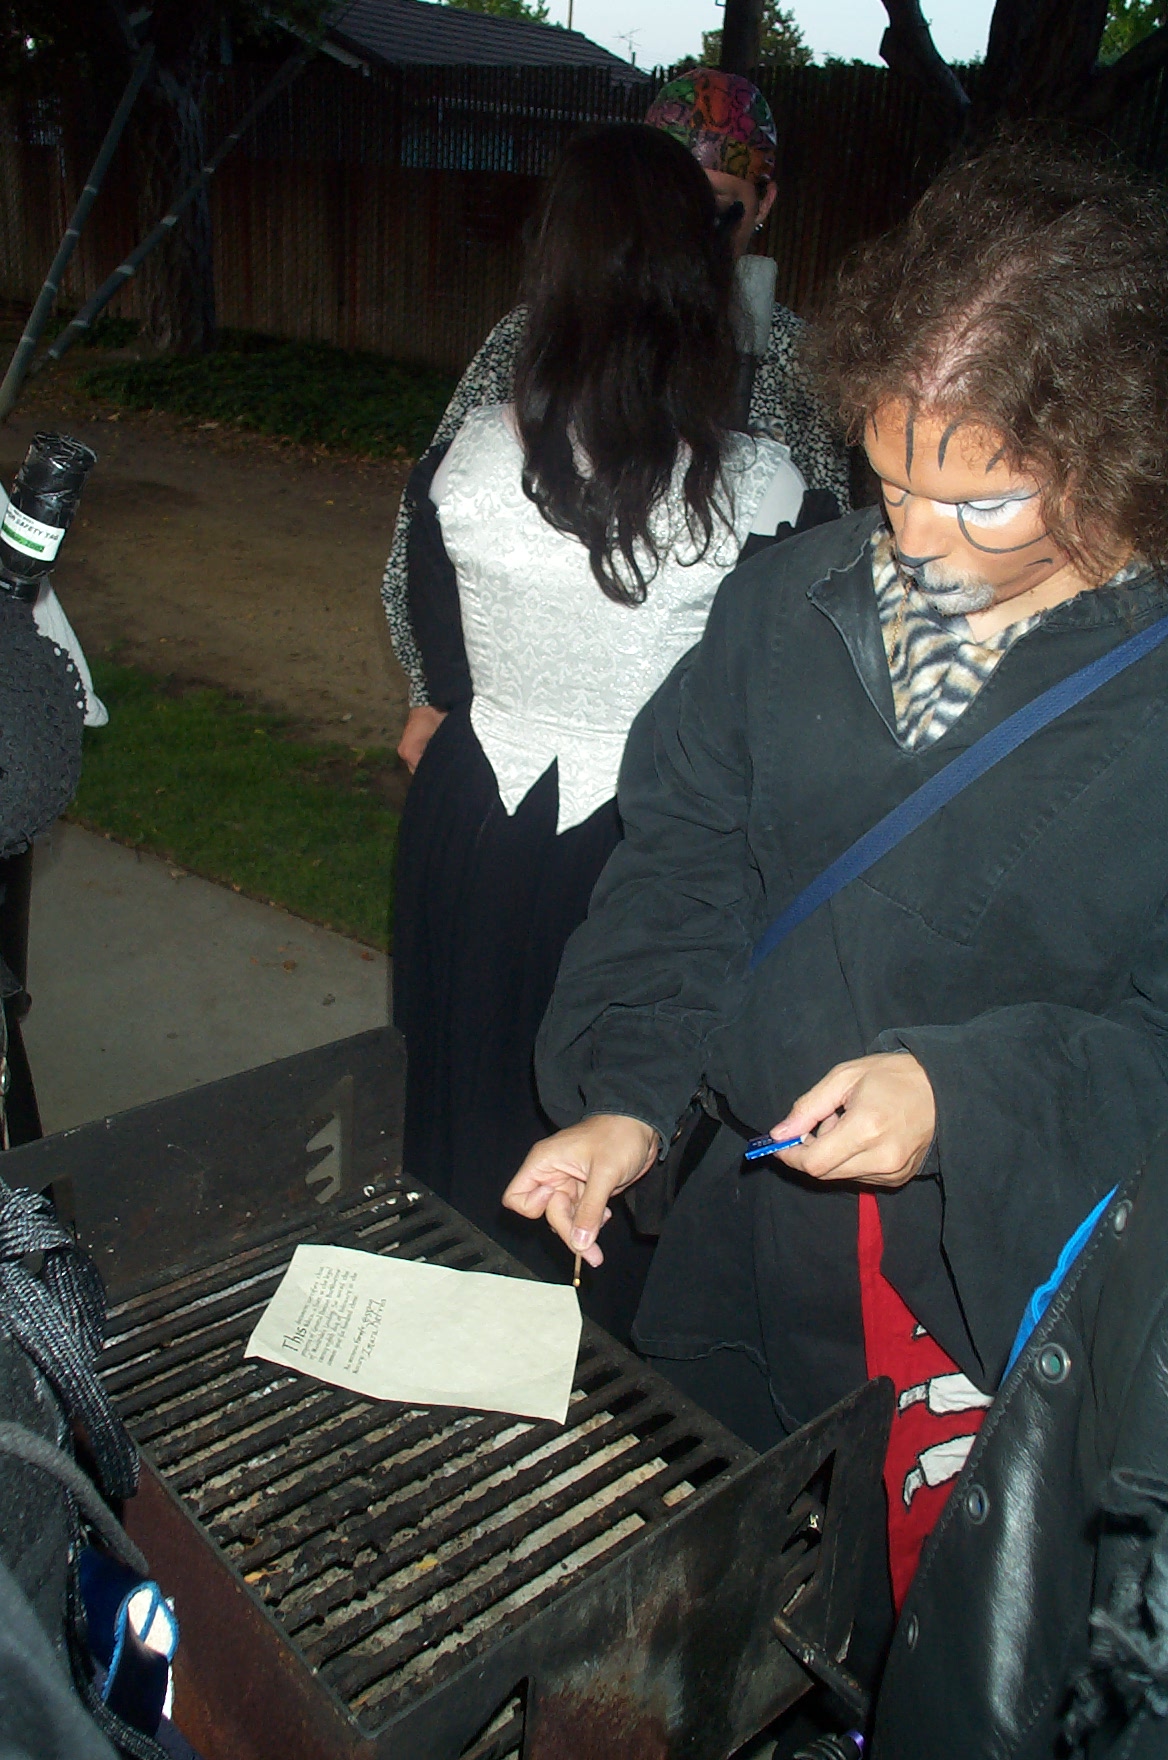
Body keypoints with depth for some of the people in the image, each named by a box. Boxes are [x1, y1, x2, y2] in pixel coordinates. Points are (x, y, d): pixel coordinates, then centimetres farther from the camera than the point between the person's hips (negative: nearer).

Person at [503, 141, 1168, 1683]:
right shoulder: (790, 601, -4)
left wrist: (969, 1097, -26)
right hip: (755, 1227, 4)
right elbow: (683, 859, -1)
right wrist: (627, 1095, -11)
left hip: (1025, 1284, -3)